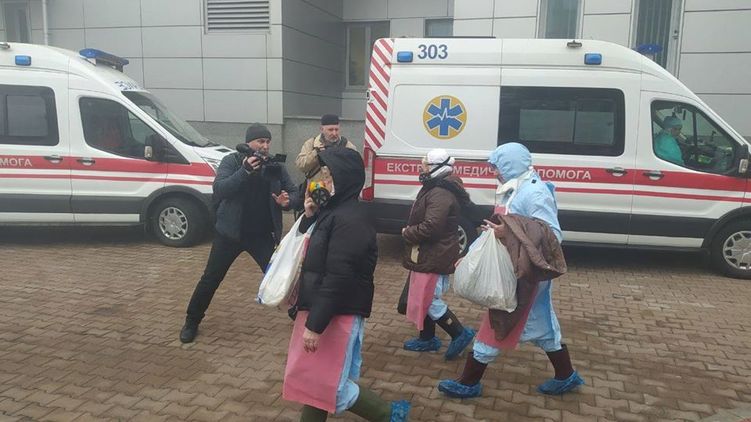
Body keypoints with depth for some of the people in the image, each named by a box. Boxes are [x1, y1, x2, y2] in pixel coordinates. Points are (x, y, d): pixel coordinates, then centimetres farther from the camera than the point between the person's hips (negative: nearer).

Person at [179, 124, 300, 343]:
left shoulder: (275, 166, 0)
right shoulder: (231, 161, -7)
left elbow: (296, 193, 2)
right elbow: (218, 190, -21)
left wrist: (288, 201, -21)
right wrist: (244, 171, -32)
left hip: (263, 235, 1)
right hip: (230, 233, -1)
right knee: (211, 279, 8)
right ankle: (192, 322, 26)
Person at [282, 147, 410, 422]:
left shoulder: (349, 220, -22)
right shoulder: (332, 211, 9)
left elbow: (338, 278, -25)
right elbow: (315, 263, 16)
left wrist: (315, 324, -22)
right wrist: (309, 217, 4)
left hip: (337, 315, -10)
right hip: (320, 308, 10)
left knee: (329, 384, 1)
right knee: (313, 377, 18)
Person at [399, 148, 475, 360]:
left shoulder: (441, 195, -23)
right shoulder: (434, 189, 13)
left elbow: (430, 228, -31)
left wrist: (407, 233, -14)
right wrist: (411, 231, 4)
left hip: (434, 258, -11)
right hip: (428, 255, 11)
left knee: (428, 300, -3)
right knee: (425, 297, 19)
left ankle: (460, 334, 9)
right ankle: (427, 338, 32)